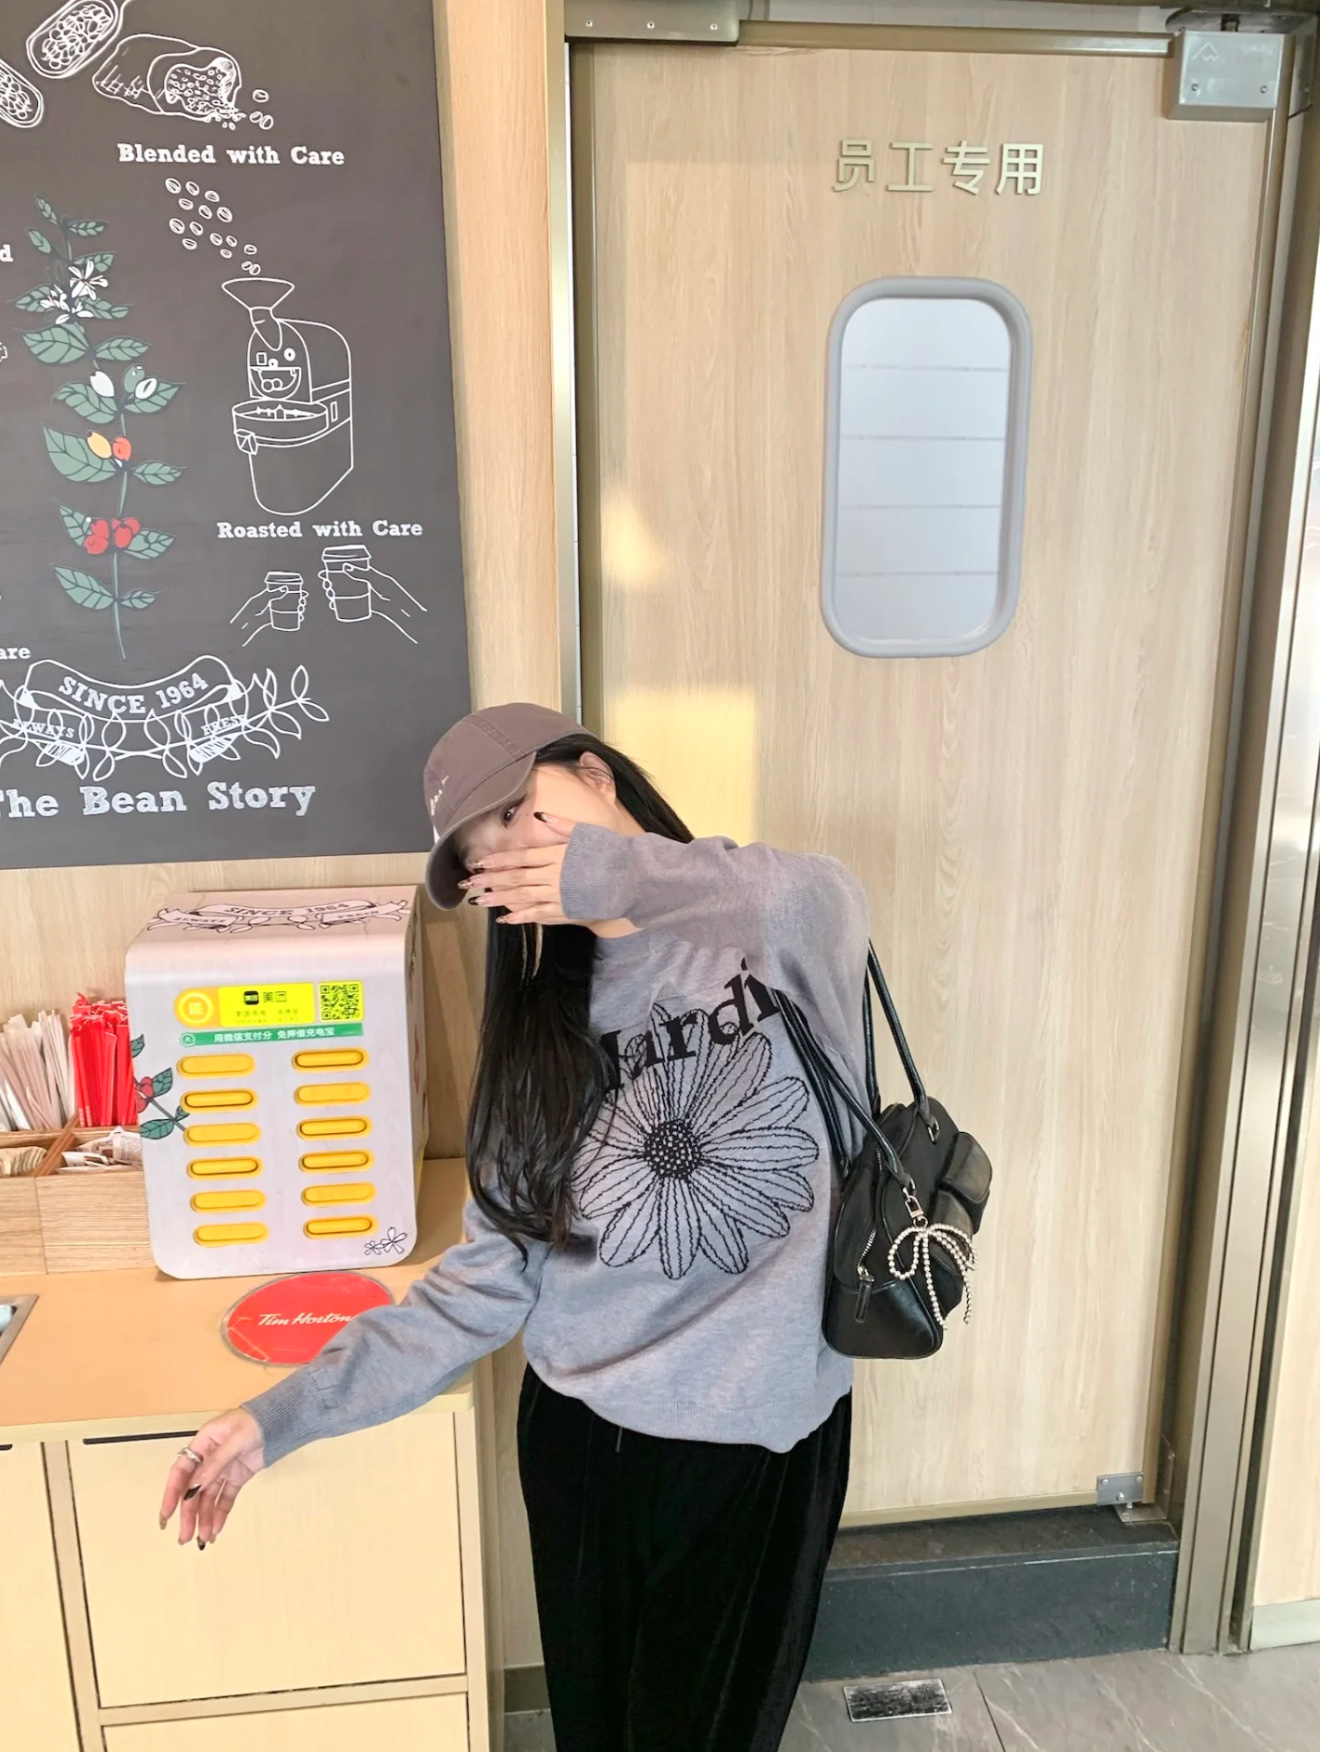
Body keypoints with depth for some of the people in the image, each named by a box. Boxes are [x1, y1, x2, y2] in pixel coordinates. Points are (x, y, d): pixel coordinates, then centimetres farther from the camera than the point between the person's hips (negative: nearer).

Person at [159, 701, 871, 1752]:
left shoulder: (781, 934, -11)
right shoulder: (547, 1017, 0)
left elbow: (822, 908, -39)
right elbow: (490, 1279, -4)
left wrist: (619, 872, -34)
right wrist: (283, 1415, -8)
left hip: (762, 1435, -3)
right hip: (581, 1431, 3)